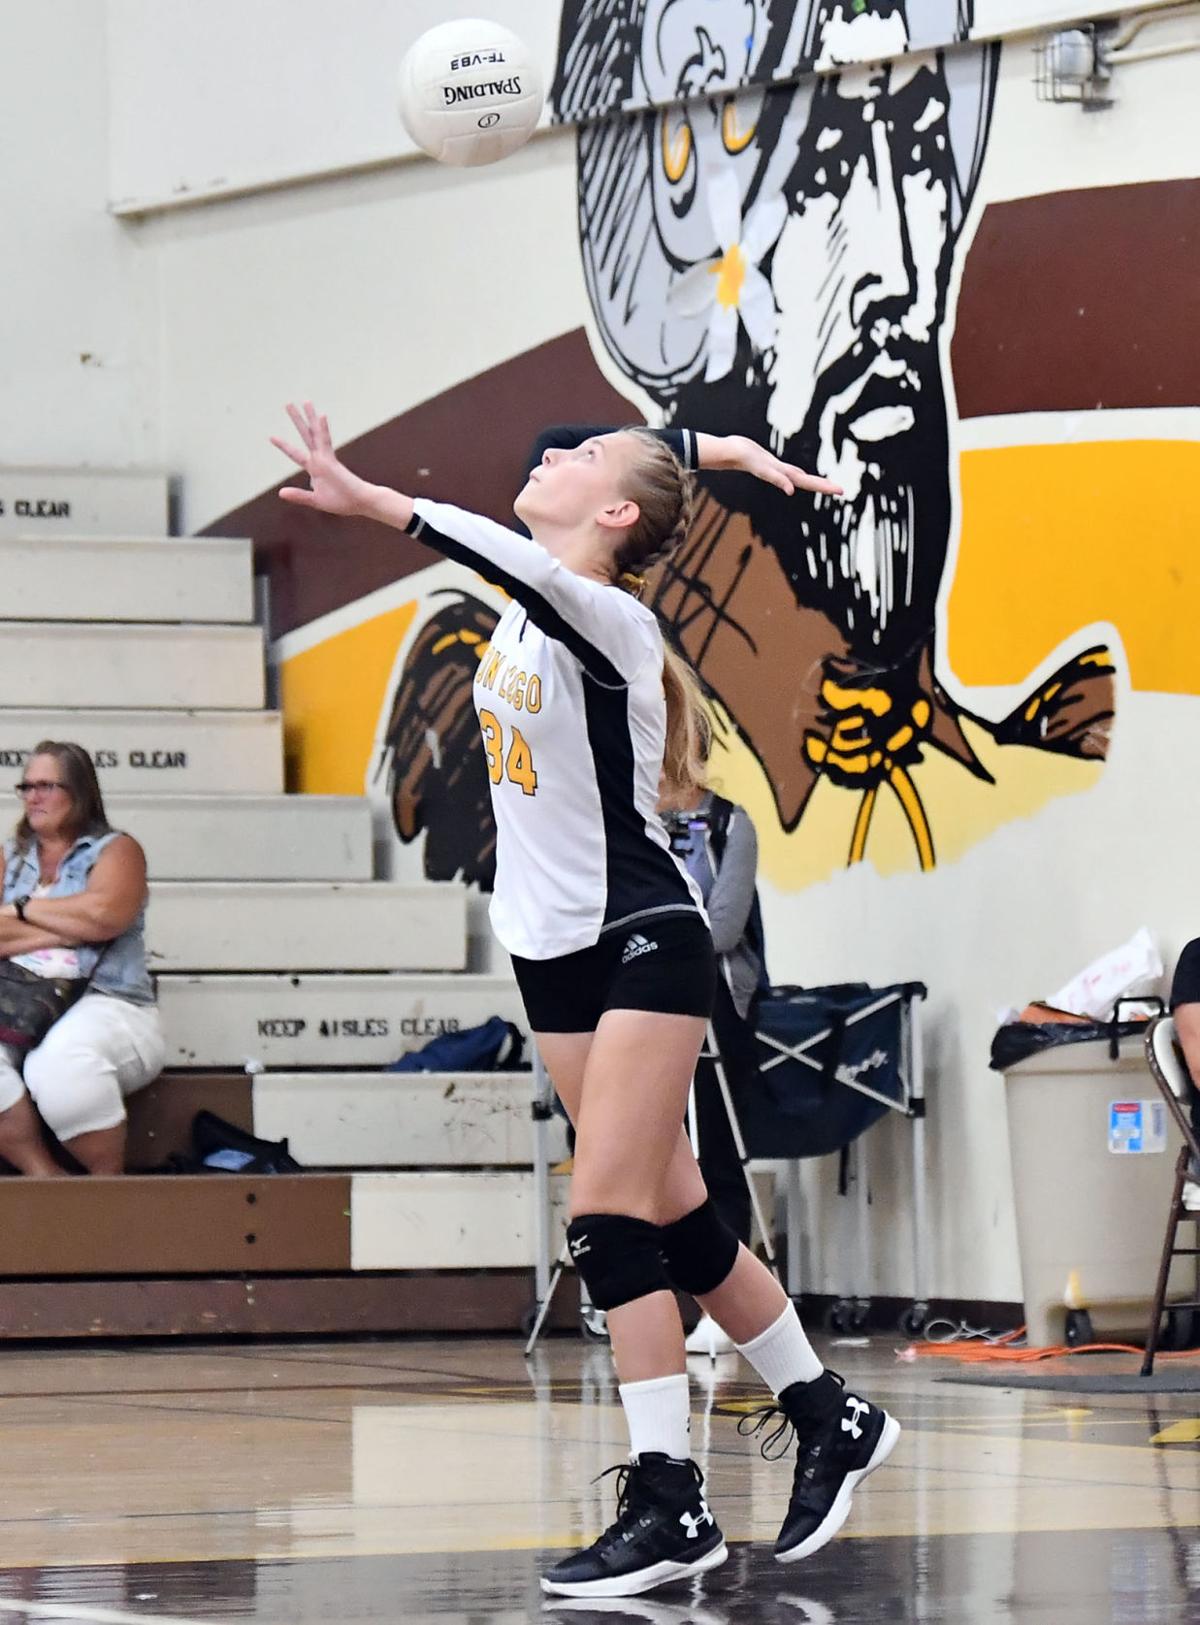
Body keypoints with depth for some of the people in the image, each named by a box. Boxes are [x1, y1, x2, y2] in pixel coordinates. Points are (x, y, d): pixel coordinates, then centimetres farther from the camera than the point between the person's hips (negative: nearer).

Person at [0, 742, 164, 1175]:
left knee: (60, 1061, -38)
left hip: (106, 1005, -3)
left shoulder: (115, 850, 9)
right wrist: (67, 931, -7)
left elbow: (104, 913, -13)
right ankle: (46, 1178, -25)